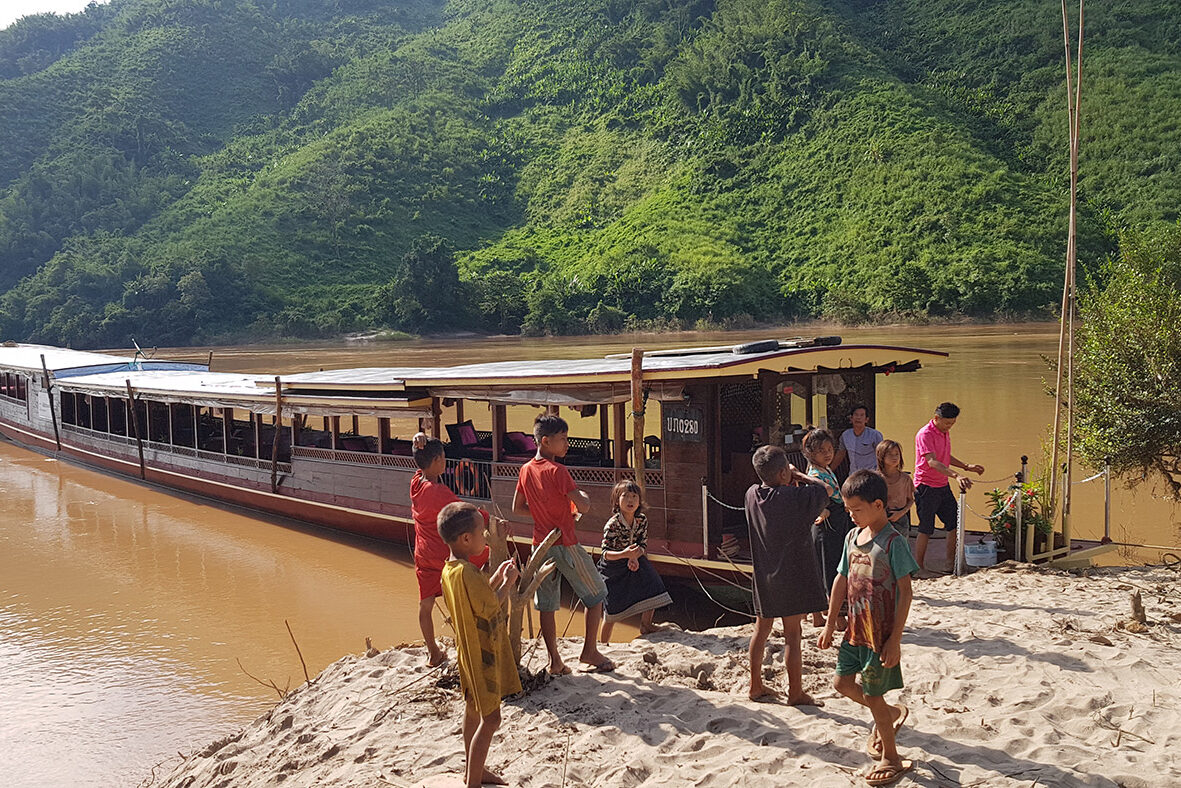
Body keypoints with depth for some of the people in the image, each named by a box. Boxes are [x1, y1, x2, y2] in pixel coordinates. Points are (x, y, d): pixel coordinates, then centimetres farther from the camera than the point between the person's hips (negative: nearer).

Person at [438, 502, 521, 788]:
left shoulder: (449, 570, 3)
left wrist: (496, 578, 7)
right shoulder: (466, 573, -28)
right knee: (490, 719, -4)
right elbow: (491, 608, -22)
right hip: (482, 654, -10)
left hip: (472, 652, 10)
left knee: (474, 711, 21)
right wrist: (507, 582, -9)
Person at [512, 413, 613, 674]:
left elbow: (517, 508, 14)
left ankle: (555, 661, 13)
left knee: (546, 605, 9)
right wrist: (585, 496, 2)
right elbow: (583, 507, -19)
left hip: (540, 545, 7)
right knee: (596, 594, 10)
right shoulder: (557, 470, -17)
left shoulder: (526, 470, 4)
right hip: (565, 543, -7)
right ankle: (589, 650, 13)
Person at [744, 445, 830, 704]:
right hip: (791, 576, -6)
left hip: (763, 576, 6)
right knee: (792, 634, 4)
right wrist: (799, 475, 3)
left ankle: (756, 685, 26)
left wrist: (791, 482, 4)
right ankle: (795, 692, 13)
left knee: (761, 629, 16)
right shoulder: (795, 497, -20)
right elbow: (824, 488, -6)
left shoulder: (752, 495, -3)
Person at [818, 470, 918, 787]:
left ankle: (891, 759, 23)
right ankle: (892, 713, 36)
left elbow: (905, 593, -16)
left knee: (872, 695, 3)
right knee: (842, 683, 12)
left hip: (880, 634, -7)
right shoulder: (852, 537, 5)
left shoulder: (893, 542, -17)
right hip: (855, 630, 7)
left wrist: (895, 640, -17)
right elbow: (842, 581, 12)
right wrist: (829, 625, 14)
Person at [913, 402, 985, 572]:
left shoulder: (945, 433, 12)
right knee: (926, 530, -2)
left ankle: (951, 563, 19)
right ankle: (919, 568, 8)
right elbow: (932, 462, -30)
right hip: (926, 488, -9)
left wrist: (967, 467, 19)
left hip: (943, 486, 9)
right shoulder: (925, 435, -18)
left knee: (955, 523, 8)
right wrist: (956, 476, -40)